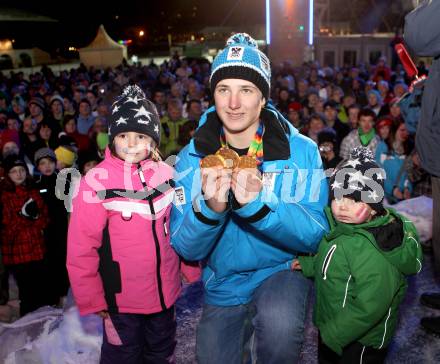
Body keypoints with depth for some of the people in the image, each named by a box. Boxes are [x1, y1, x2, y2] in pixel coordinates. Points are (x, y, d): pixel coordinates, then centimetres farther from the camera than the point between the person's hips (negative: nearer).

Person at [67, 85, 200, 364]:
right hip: (121, 298, -4)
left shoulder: (167, 174, -4)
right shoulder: (97, 181, -16)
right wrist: (91, 298, -8)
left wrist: (191, 266, 11)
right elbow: (81, 246, -12)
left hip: (165, 292, 4)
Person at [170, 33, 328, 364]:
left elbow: (315, 235, -19)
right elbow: (187, 249, -12)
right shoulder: (192, 158, -10)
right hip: (223, 286, 3)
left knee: (279, 322, -33)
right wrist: (210, 207, -34)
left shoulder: (301, 151, -14)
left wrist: (258, 204, -37)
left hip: (282, 268, -2)